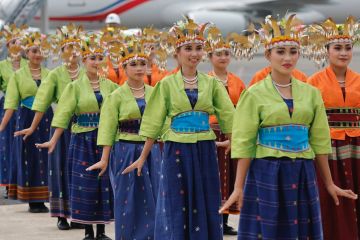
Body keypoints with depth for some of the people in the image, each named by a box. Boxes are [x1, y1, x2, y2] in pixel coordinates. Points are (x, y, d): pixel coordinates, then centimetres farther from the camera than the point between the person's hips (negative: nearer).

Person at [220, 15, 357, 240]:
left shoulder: (311, 93, 7)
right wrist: (239, 187, -8)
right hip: (266, 173, -3)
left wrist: (329, 183, 11)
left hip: (302, 174, 3)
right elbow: (244, 143, -5)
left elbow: (319, 140, 10)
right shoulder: (255, 94, -3)